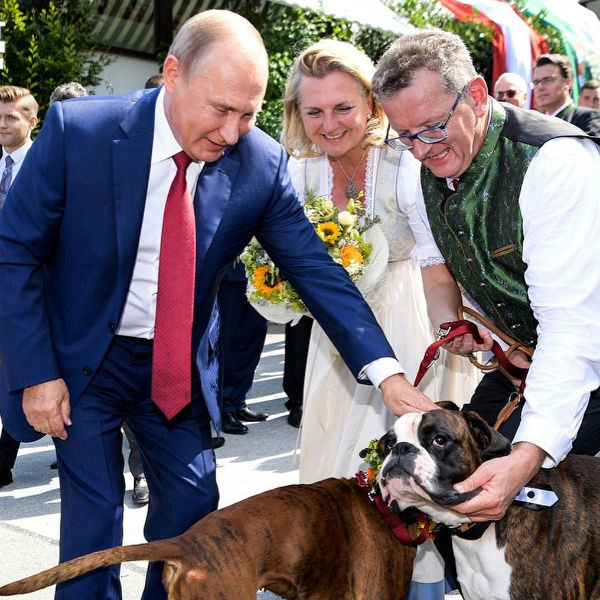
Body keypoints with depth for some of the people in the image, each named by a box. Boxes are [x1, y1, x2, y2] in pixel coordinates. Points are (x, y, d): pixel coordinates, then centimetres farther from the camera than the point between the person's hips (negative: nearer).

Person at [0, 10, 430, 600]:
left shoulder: (262, 161, -13)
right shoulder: (78, 129, -19)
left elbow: (314, 266, -12)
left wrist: (385, 370, -22)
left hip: (179, 366, 3)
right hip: (82, 359, -2)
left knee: (192, 506, 8)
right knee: (93, 517, -2)